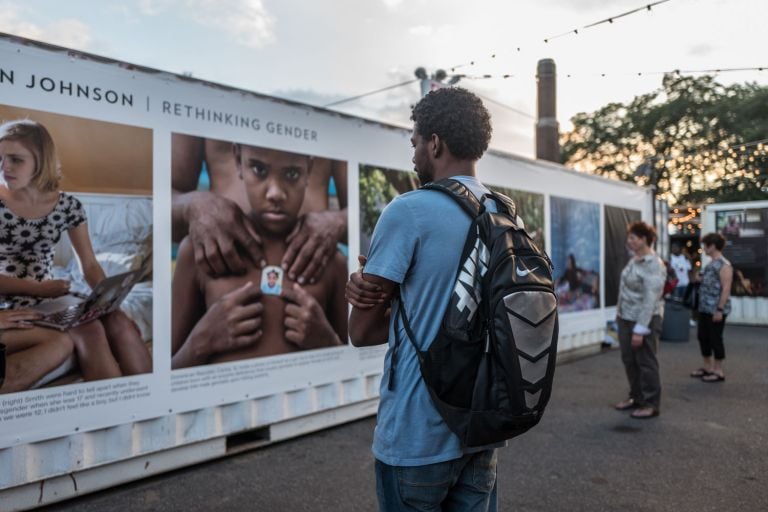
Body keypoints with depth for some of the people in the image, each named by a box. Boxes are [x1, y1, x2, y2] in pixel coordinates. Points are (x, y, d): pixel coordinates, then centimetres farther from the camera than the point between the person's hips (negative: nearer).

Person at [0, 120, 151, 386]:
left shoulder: (67, 205, 3)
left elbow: (90, 266, 4)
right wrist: (38, 288, -16)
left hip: (51, 294, 4)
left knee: (122, 324, -24)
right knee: (89, 330, -31)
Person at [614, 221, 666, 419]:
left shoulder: (654, 265, -20)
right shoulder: (634, 259, 6)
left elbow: (650, 300, -23)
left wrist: (640, 329, -24)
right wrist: (620, 314, 18)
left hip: (644, 321, -8)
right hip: (626, 318, 8)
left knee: (646, 362, 4)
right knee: (629, 360, 16)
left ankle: (651, 404, 17)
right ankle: (636, 397, 31)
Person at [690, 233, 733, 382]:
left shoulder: (724, 265, -15)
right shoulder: (711, 263, 13)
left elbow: (726, 289, -19)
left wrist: (720, 309, -22)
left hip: (716, 310, -9)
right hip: (704, 308, 9)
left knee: (715, 339, -1)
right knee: (703, 337, 14)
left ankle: (718, 371, 9)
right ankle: (707, 367, 26)